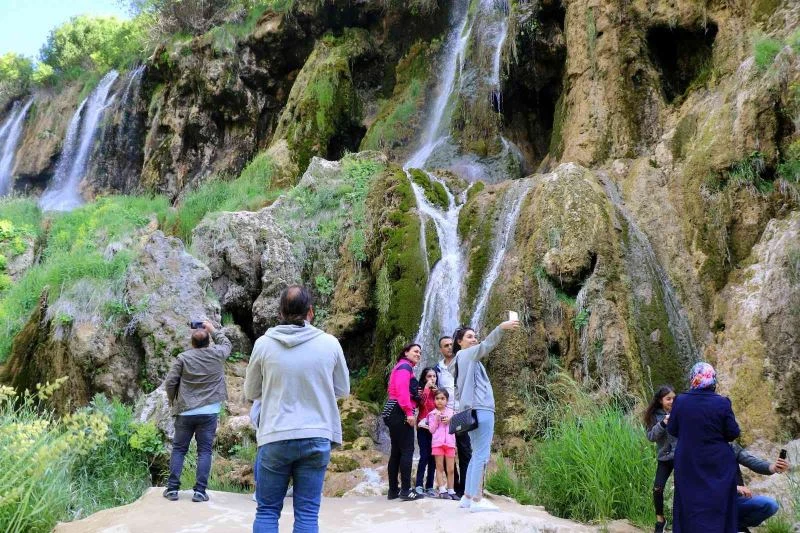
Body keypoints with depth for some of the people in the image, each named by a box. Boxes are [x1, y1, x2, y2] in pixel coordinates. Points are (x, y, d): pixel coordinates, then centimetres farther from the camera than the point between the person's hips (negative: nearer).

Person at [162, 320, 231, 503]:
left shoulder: (183, 357, -4)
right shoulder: (217, 354, -1)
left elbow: (169, 382, -4)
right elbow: (226, 343, 21)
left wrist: (174, 402, 12)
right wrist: (213, 329, 29)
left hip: (185, 412, 0)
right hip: (209, 412, 0)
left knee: (178, 450, 11)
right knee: (204, 451, 4)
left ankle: (172, 489, 13)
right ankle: (199, 491, 2)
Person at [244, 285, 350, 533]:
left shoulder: (264, 344, -4)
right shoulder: (329, 343, -3)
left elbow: (250, 393, 10)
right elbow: (342, 390, 10)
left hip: (275, 439, 0)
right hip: (316, 438, 0)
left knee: (267, 511, 13)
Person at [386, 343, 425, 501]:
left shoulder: (401, 367, 25)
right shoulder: (405, 366, -6)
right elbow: (402, 389, -19)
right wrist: (409, 412, -22)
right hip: (401, 413, -10)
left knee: (396, 452, 9)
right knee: (407, 450, -10)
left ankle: (393, 490, 11)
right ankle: (406, 490, -12)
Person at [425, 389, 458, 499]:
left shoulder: (451, 412, 10)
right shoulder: (432, 414, 5)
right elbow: (431, 430, 1)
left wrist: (450, 421, -6)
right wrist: (436, 419, -11)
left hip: (450, 442, 2)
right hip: (437, 442, -2)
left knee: (450, 469, 3)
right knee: (440, 467, 0)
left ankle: (451, 490, 10)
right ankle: (442, 490, 2)